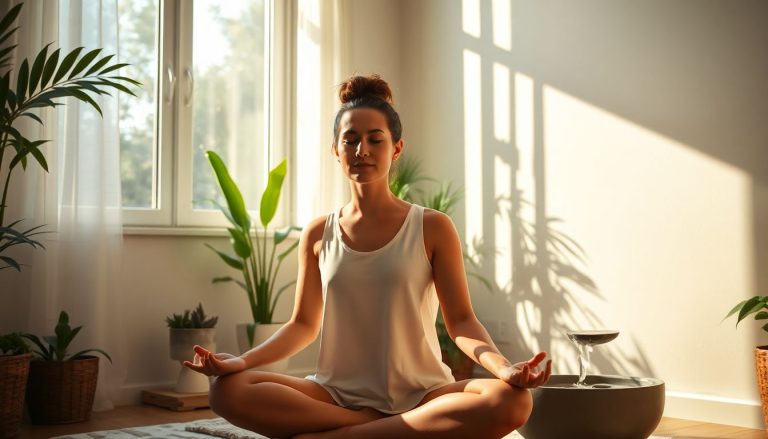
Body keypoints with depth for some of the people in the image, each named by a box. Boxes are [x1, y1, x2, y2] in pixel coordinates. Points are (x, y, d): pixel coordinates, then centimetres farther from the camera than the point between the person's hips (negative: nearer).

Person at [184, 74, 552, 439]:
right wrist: (243, 360, -9)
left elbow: (461, 321, -2)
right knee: (227, 391, -24)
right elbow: (303, 324, 10)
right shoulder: (317, 235, 9)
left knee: (511, 401, -32)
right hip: (336, 393, 2)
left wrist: (503, 367, -23)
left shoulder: (433, 228, 1)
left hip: (418, 393, -1)